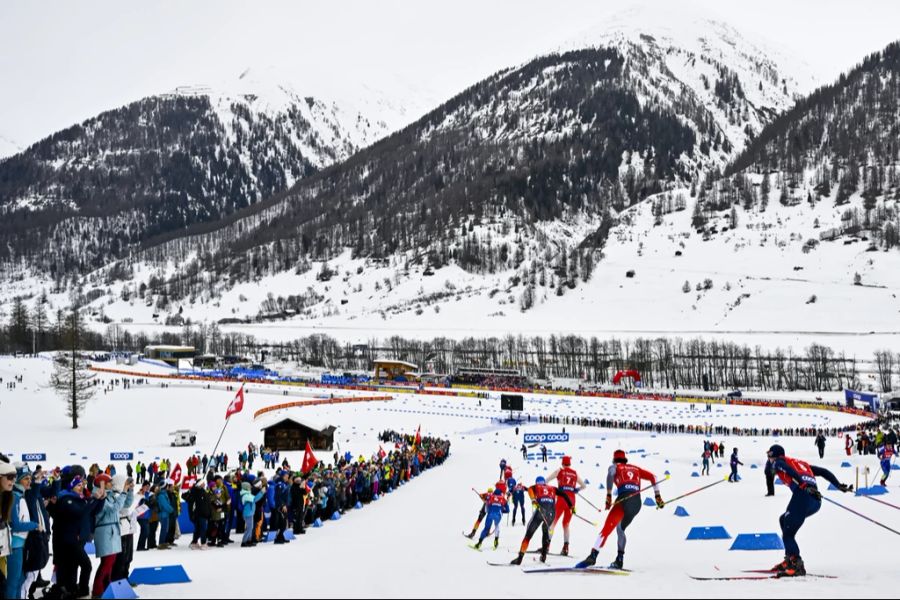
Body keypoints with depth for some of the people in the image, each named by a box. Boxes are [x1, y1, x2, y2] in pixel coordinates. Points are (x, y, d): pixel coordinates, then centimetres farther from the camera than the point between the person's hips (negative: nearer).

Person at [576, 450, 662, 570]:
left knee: (607, 528, -15)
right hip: (637, 502, 5)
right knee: (620, 529, 25)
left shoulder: (615, 467, 18)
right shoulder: (635, 468, 31)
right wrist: (657, 496, 26)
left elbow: (610, 474, -7)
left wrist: (608, 495, -10)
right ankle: (619, 560, 17)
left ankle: (593, 556, -32)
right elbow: (652, 476, 25)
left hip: (624, 499, -5)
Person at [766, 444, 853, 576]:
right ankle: (790, 560, 19)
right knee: (784, 520, 26)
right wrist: (839, 486, 18)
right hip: (816, 501, 7)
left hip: (802, 494, -7)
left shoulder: (778, 463, 18)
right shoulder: (801, 463, 37)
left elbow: (790, 471, -4)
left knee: (787, 534, -2)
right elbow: (823, 471, 27)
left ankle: (797, 565, -20)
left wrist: (803, 485, -19)